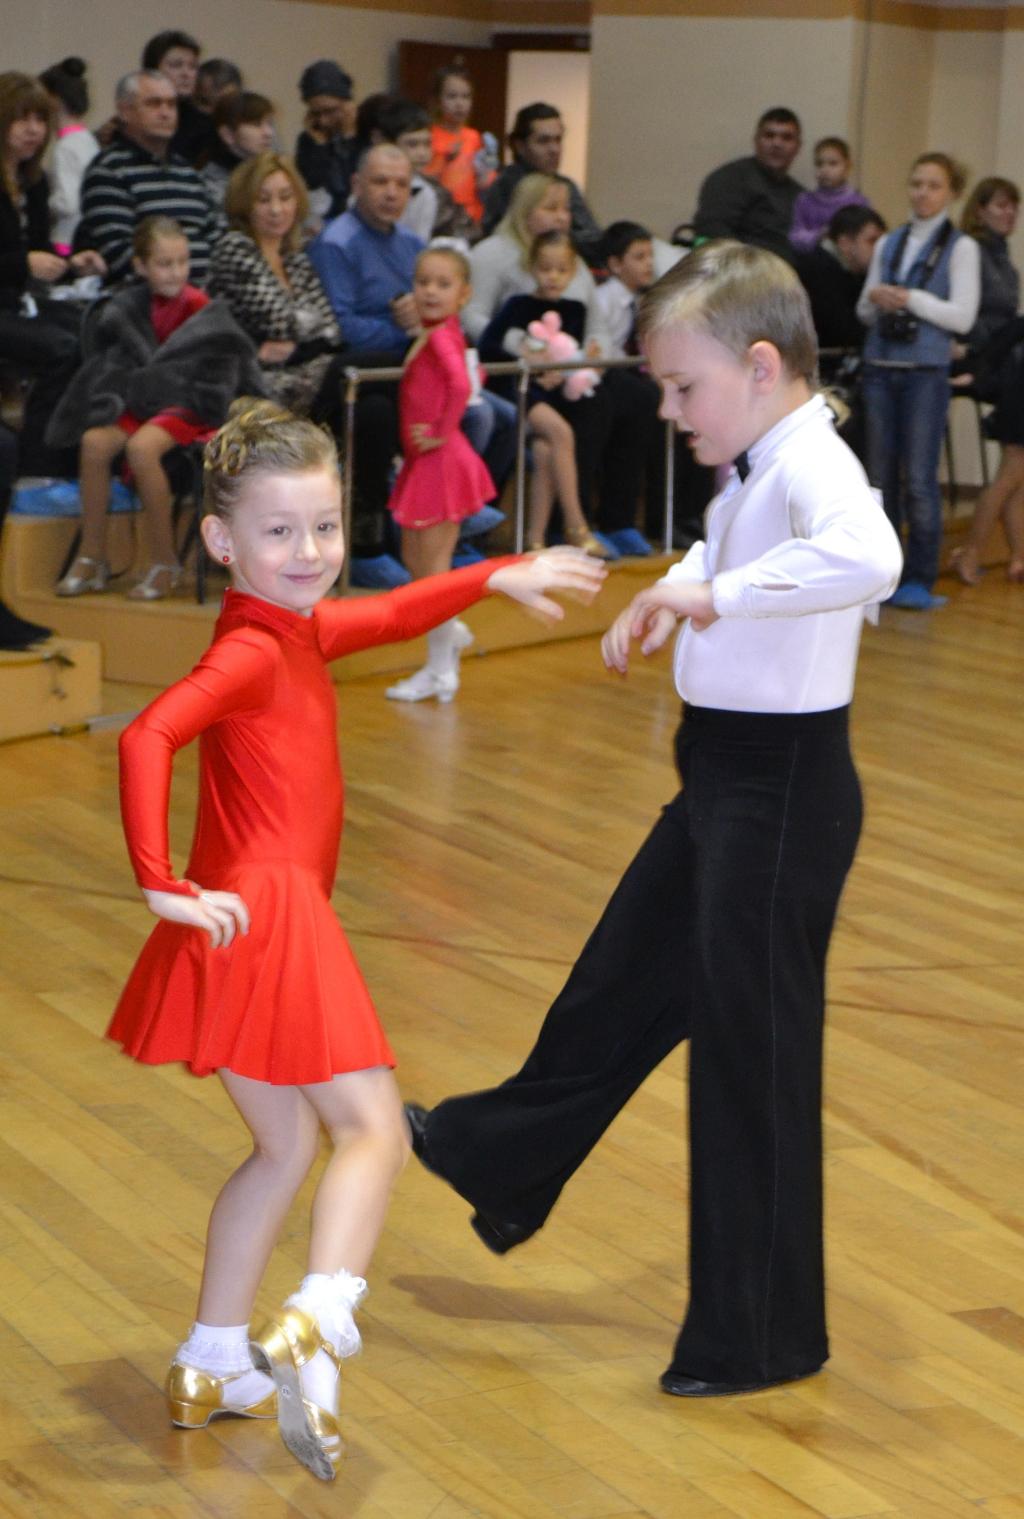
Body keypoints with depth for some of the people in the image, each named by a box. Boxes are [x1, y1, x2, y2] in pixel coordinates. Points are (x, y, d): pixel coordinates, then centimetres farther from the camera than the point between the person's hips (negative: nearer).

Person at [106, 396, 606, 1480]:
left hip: (256, 923, 10)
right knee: (371, 1127, -9)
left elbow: (392, 614, 34)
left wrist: (501, 578, 36)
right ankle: (312, 1330, -26)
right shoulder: (251, 650, -14)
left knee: (286, 1146, 20)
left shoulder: (299, 628, 14)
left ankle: (210, 1370, 28)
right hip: (262, 913, -10)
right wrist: (162, 885, -31)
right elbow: (147, 736, -29)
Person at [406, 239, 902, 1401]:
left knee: (753, 1043, 1)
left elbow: (868, 559, -45)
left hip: (782, 790, -10)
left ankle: (764, 1333, 15)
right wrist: (669, 594, 12)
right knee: (621, 986, 26)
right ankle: (494, 1162, 48)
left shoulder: (813, 468, -22)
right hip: (723, 777, 10)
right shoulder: (757, 469, 7)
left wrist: (721, 593, -38)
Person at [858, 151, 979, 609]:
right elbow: (863, 310, 13)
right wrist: (875, 301, -9)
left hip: (926, 370, -4)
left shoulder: (960, 247, 1)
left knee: (919, 477, -6)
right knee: (881, 474, 7)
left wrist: (909, 299, -15)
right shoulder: (888, 244, 13)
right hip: (880, 366, 4)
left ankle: (920, 579, -1)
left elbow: (962, 316, -7)